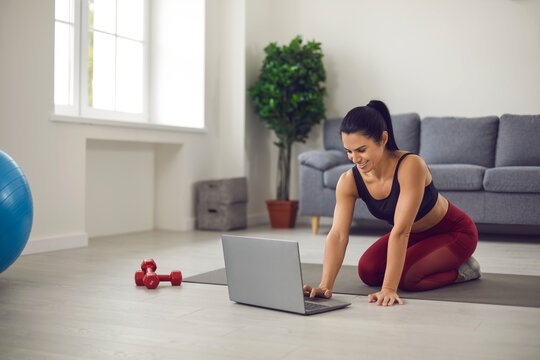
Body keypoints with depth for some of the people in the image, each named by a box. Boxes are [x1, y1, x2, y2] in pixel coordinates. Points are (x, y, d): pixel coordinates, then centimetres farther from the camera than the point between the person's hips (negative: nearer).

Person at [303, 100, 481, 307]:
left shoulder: (411, 166, -36)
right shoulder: (349, 181, -20)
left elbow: (400, 231, -42)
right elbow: (338, 234, -27)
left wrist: (389, 289, -45)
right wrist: (325, 286, -40)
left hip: (454, 231, -6)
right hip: (414, 235, 6)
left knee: (405, 277, -26)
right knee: (368, 270, -14)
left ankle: (461, 270, 1)